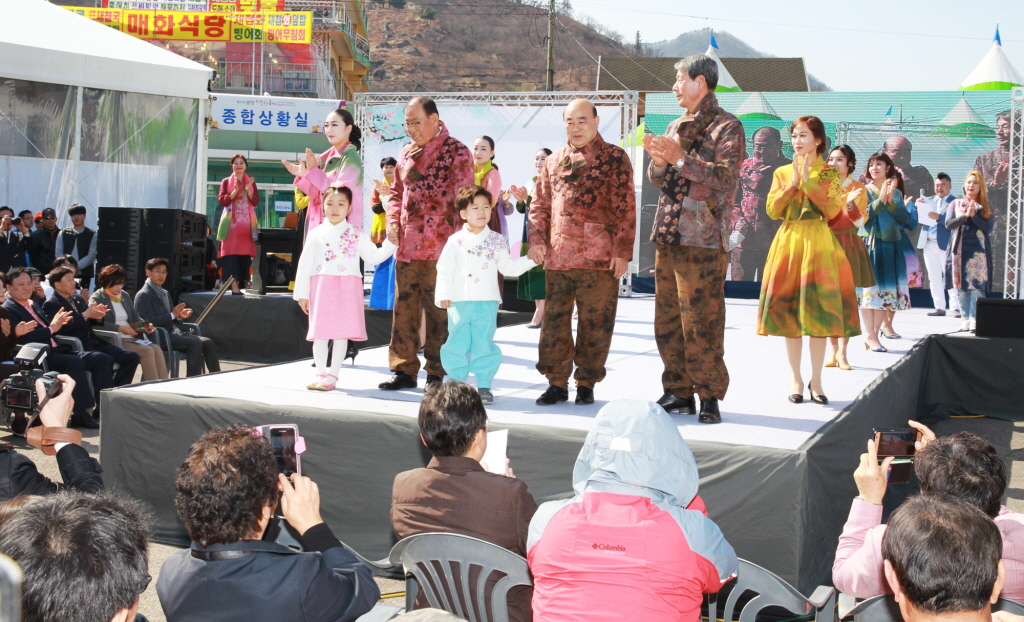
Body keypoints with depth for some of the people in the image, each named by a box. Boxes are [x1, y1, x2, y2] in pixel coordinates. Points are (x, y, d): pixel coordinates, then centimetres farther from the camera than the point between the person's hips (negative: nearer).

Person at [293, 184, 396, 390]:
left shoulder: (357, 234, 9)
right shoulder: (316, 234, 8)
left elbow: (373, 257, 10)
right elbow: (305, 264, 7)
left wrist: (391, 242, -2)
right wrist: (302, 293, 3)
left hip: (348, 287, 0)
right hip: (321, 286, 0)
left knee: (342, 331, 0)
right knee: (320, 332, 1)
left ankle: (332, 374, 8)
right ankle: (320, 372, 13)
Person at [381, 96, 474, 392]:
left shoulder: (456, 153, -4)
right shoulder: (407, 152, 16)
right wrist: (392, 220, 6)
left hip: (439, 248, -6)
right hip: (406, 245, 6)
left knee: (438, 311, 0)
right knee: (404, 308, 8)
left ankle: (437, 373, 9)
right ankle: (404, 370, 16)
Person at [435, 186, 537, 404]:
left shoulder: (497, 241, 8)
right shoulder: (456, 241, 3)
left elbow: (507, 267, 13)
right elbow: (445, 270, 2)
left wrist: (529, 260, 4)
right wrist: (443, 295, -6)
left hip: (487, 303, 0)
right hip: (459, 302, 0)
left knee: (483, 344, 0)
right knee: (457, 343, 2)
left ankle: (484, 386, 8)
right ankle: (458, 381, 17)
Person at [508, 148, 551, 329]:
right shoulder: (531, 183, 16)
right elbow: (522, 210, 15)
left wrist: (527, 198, -25)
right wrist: (520, 199, -5)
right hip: (530, 233, 8)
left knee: (542, 271, -11)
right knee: (532, 270, 5)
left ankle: (540, 315, -12)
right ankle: (539, 312, 10)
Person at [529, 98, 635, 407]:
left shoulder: (614, 158, 2)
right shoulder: (553, 161, 17)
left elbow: (625, 208, -3)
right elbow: (540, 204, 18)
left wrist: (622, 251, -10)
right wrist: (537, 239, 2)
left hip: (599, 258, -4)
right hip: (557, 257, 4)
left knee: (595, 322, 2)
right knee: (554, 321, 5)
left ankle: (586, 383, 13)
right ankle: (557, 382, 15)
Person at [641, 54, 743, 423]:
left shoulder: (727, 127, -2)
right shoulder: (676, 127, 20)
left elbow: (726, 176, -15)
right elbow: (657, 180, 19)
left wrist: (680, 159, -17)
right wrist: (659, 161, -3)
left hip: (703, 240, -7)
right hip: (668, 237, 7)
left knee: (701, 321, -7)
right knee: (667, 319, 7)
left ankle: (709, 396, 1)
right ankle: (678, 392, 15)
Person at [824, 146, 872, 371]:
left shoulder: (858, 188, 3)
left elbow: (860, 221, -4)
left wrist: (850, 204, -21)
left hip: (848, 244, -2)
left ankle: (842, 351, -2)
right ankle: (833, 349, 6)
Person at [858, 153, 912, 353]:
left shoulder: (897, 192, 12)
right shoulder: (865, 190, 1)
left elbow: (905, 218, 1)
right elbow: (863, 216, -11)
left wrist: (890, 201, -10)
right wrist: (881, 200, -15)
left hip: (891, 246, 4)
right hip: (870, 244, -4)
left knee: (886, 290, 4)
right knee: (869, 288, -7)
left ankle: (875, 332, 10)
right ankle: (870, 335, -3)